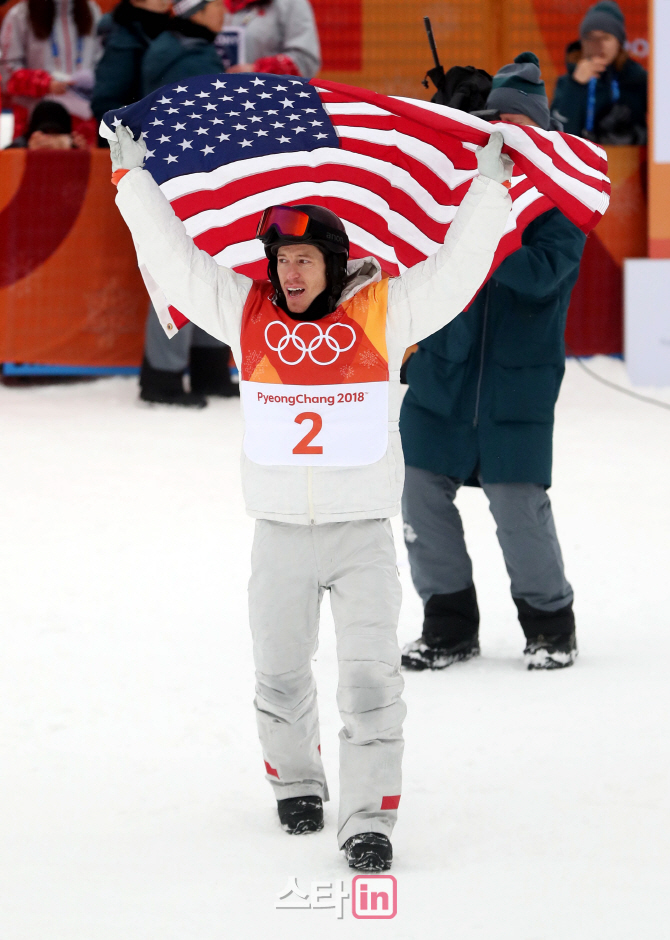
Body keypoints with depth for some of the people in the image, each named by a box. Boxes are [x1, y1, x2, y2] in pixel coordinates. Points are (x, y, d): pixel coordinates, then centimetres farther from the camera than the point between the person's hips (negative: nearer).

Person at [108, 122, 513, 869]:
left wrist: (488, 188, -13)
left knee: (370, 679, -8)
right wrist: (132, 177, 2)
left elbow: (456, 268, -5)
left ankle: (368, 819, -7)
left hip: (364, 534, -2)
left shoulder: (384, 310, -2)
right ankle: (295, 782, 37)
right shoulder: (245, 312, 2)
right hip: (280, 534, 2)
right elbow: (173, 258, 4)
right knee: (280, 676, 14)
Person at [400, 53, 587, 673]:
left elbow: (541, 273, -21)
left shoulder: (560, 198, -6)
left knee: (518, 502, -5)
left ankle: (550, 624, 16)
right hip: (445, 367, 4)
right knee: (425, 493, 3)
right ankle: (449, 623, 19)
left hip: (519, 377, -4)